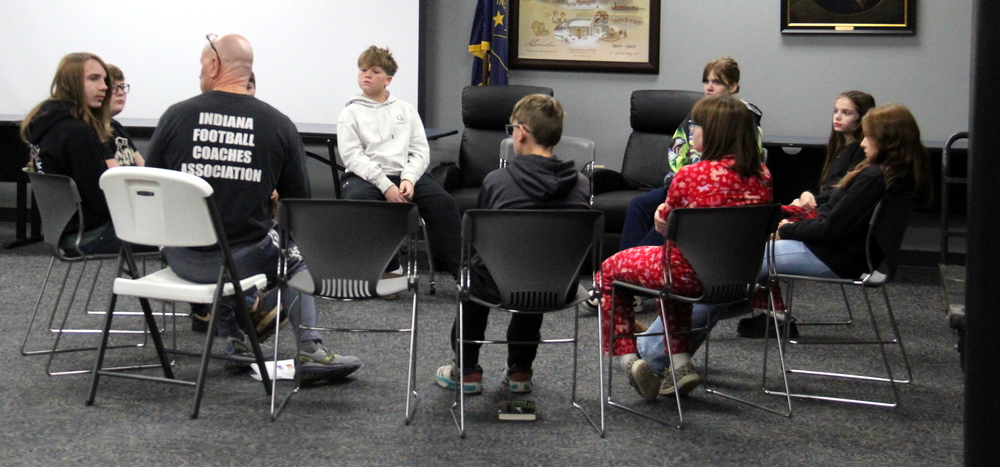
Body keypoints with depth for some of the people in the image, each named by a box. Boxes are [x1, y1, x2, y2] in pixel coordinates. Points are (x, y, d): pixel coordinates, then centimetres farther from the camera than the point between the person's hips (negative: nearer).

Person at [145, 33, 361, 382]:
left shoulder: (176, 116, -6)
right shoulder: (279, 125, -7)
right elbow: (298, 202, -1)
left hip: (182, 259, 1)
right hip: (244, 258, -1)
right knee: (295, 255, 28)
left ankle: (234, 335, 31)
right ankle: (309, 351, 17)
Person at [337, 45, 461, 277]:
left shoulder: (406, 110, 21)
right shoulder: (351, 113, 12)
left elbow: (420, 150, 12)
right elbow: (352, 156, -2)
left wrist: (408, 179, -10)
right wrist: (385, 185, -16)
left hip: (406, 173, 2)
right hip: (366, 176, -2)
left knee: (444, 203, -24)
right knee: (357, 199, -36)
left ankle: (459, 268, -17)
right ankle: (386, 267, -28)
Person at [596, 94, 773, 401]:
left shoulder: (691, 176, -21)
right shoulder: (762, 176, -5)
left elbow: (663, 225, -6)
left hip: (690, 275, -6)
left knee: (609, 270, 18)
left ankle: (627, 358, 10)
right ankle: (680, 364, 30)